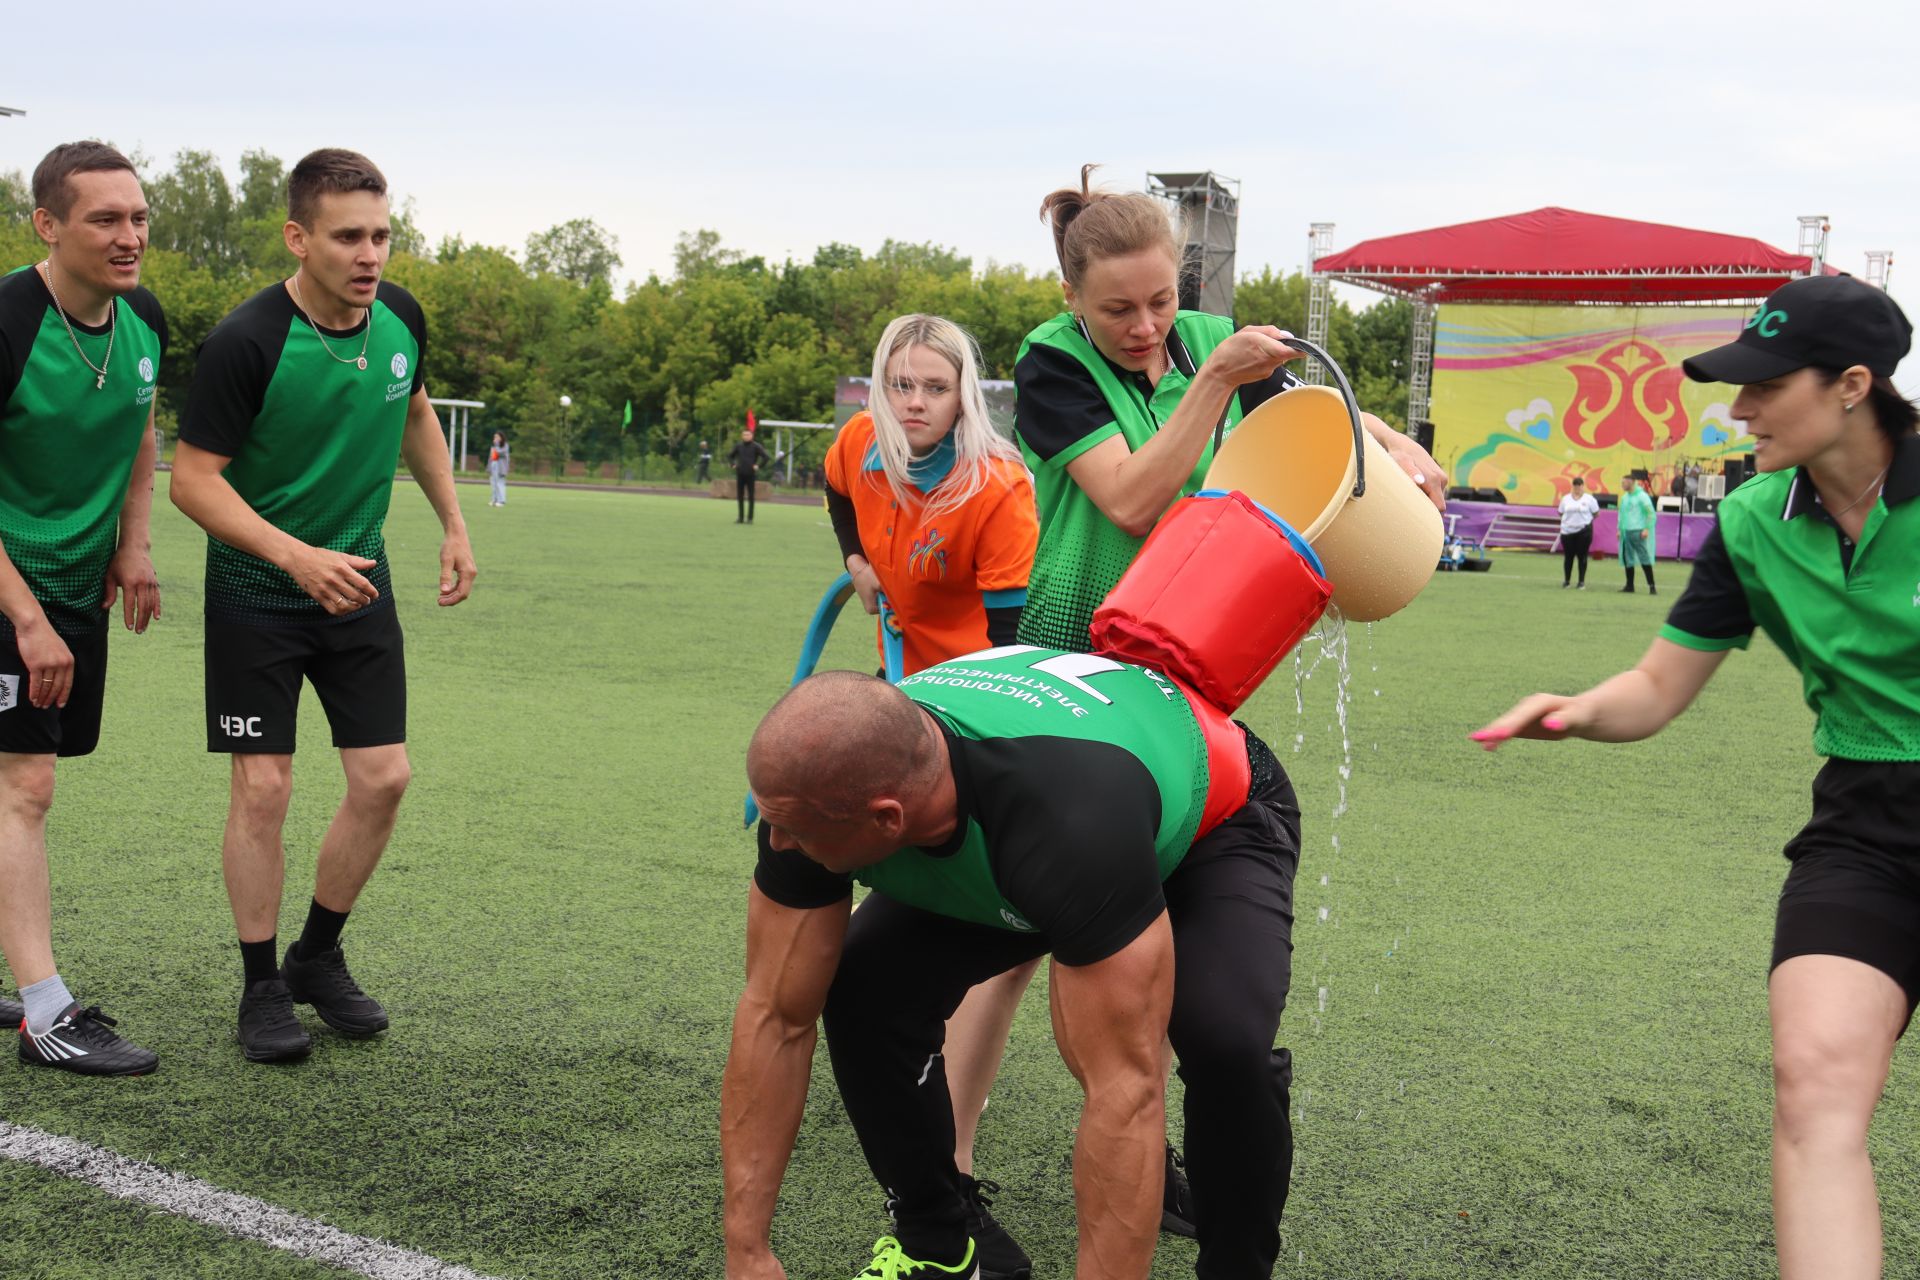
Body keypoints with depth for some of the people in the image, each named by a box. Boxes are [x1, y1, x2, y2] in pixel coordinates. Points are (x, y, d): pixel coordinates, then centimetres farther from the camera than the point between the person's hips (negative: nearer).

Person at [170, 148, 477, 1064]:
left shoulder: (399, 318, -4)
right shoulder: (247, 343, -22)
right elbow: (192, 479, -20)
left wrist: (453, 526, 14)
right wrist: (298, 558, -31)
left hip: (358, 584, 5)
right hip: (256, 594, -5)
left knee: (383, 777, 2)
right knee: (263, 787, -4)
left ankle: (319, 956, 23)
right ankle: (262, 988, 13)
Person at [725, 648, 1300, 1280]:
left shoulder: (1071, 822, -48)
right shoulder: (818, 785, -30)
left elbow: (1124, 1089, -45)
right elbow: (775, 1017, -20)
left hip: (1215, 823, -5)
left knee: (1225, 1038, -32)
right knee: (862, 989, -15)